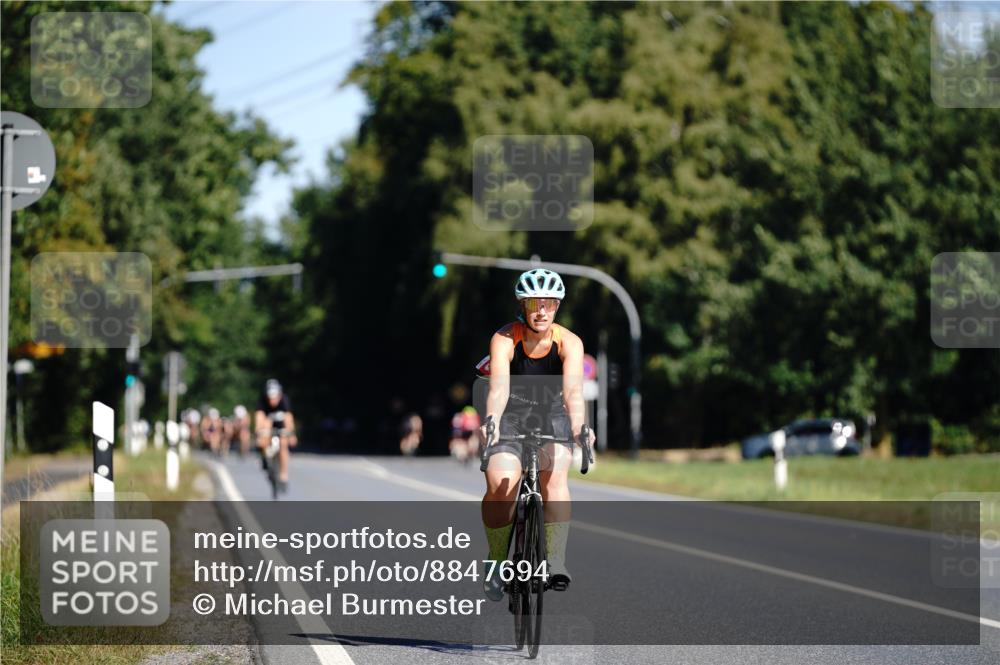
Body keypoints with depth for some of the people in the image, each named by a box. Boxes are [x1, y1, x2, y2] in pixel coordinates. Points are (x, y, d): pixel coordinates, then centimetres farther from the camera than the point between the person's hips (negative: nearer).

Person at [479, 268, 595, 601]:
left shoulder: (569, 342, -20)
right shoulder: (504, 339, -22)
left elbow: (573, 388, -34)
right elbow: (499, 385, -37)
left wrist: (578, 427, -52)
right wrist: (491, 422, -55)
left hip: (551, 414, 1)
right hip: (510, 416, -1)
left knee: (555, 478, -22)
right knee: (500, 486, -19)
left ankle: (556, 561, -20)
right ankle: (497, 561, -1)